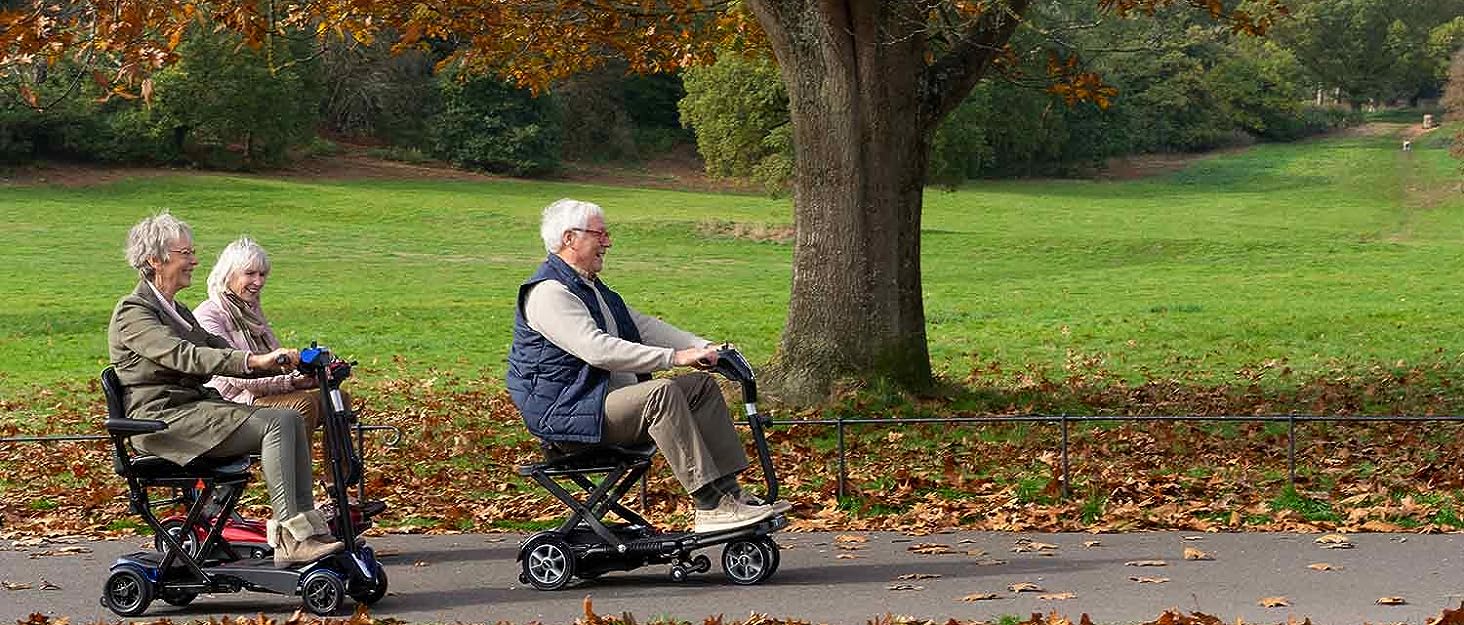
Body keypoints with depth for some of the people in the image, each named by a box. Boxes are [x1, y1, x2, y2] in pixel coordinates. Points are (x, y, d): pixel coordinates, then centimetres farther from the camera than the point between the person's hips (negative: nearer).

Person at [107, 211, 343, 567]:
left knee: (292, 419, -10)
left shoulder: (174, 310, 22)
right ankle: (290, 537, -27)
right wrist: (254, 361, -35)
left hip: (197, 405, 9)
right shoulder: (133, 312, -9)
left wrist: (276, 363, 0)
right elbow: (184, 357, -24)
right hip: (163, 419, -9)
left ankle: (306, 525, -15)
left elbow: (218, 351, 18)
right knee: (276, 424, -23)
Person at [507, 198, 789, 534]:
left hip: (611, 399, 11)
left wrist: (704, 347, 6)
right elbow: (597, 349, -26)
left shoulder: (591, 288, 21)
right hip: (566, 415, -11)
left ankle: (730, 494, -6)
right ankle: (710, 507, -32)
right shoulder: (549, 292, -14)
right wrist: (674, 357, -27)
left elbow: (643, 325, 20)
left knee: (702, 385, 1)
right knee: (662, 393, -30)